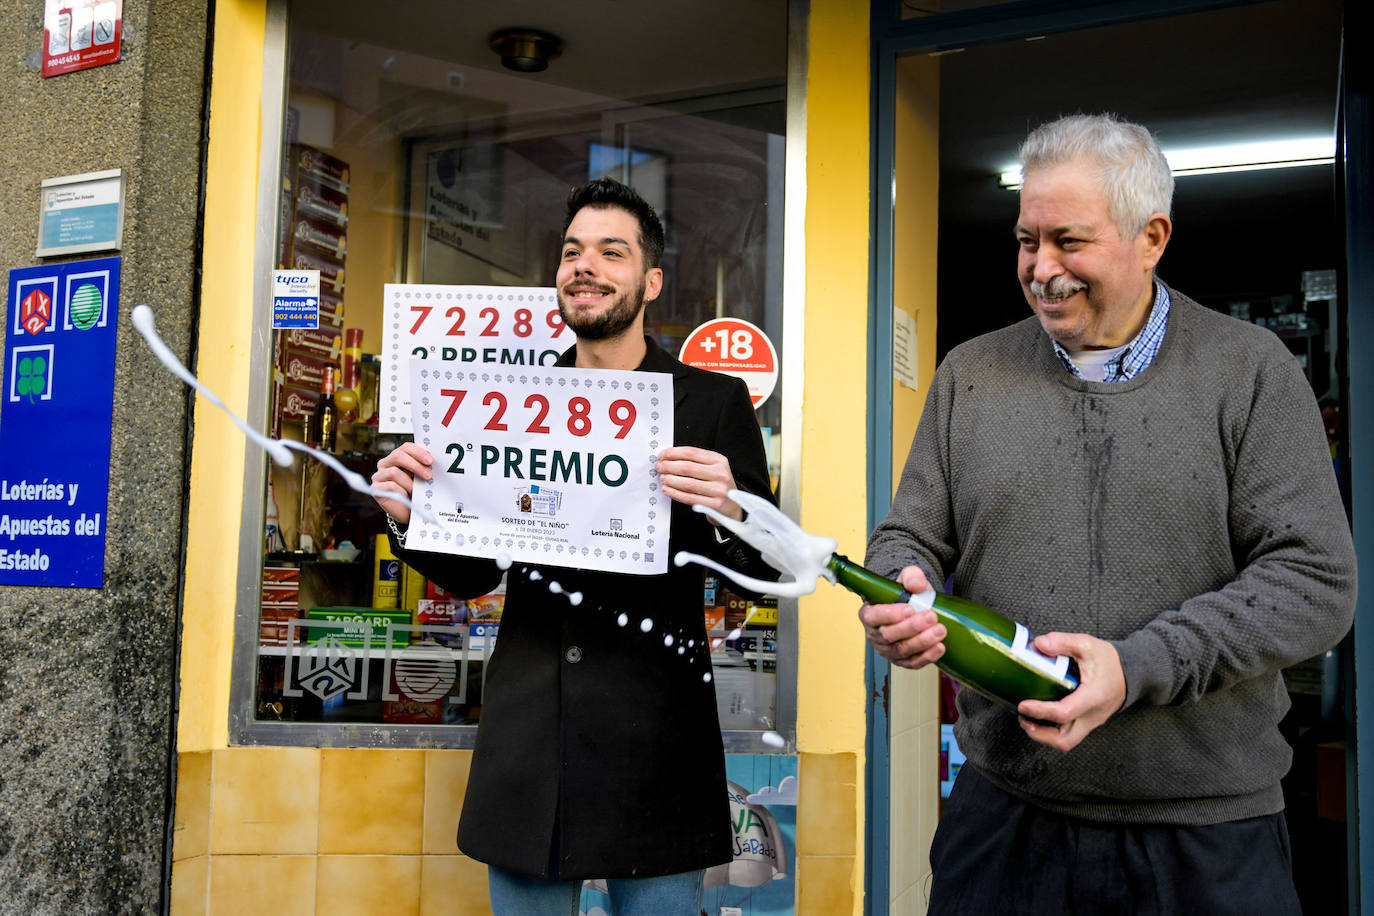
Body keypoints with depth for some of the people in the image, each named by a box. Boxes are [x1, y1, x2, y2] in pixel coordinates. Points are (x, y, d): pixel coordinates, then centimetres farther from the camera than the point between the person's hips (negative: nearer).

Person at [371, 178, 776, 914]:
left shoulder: (713, 402, 0)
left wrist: (727, 512, -24)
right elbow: (472, 575, 14)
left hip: (653, 745, -3)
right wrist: (409, 515, -5)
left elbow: (765, 571, -3)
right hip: (528, 737, 3)